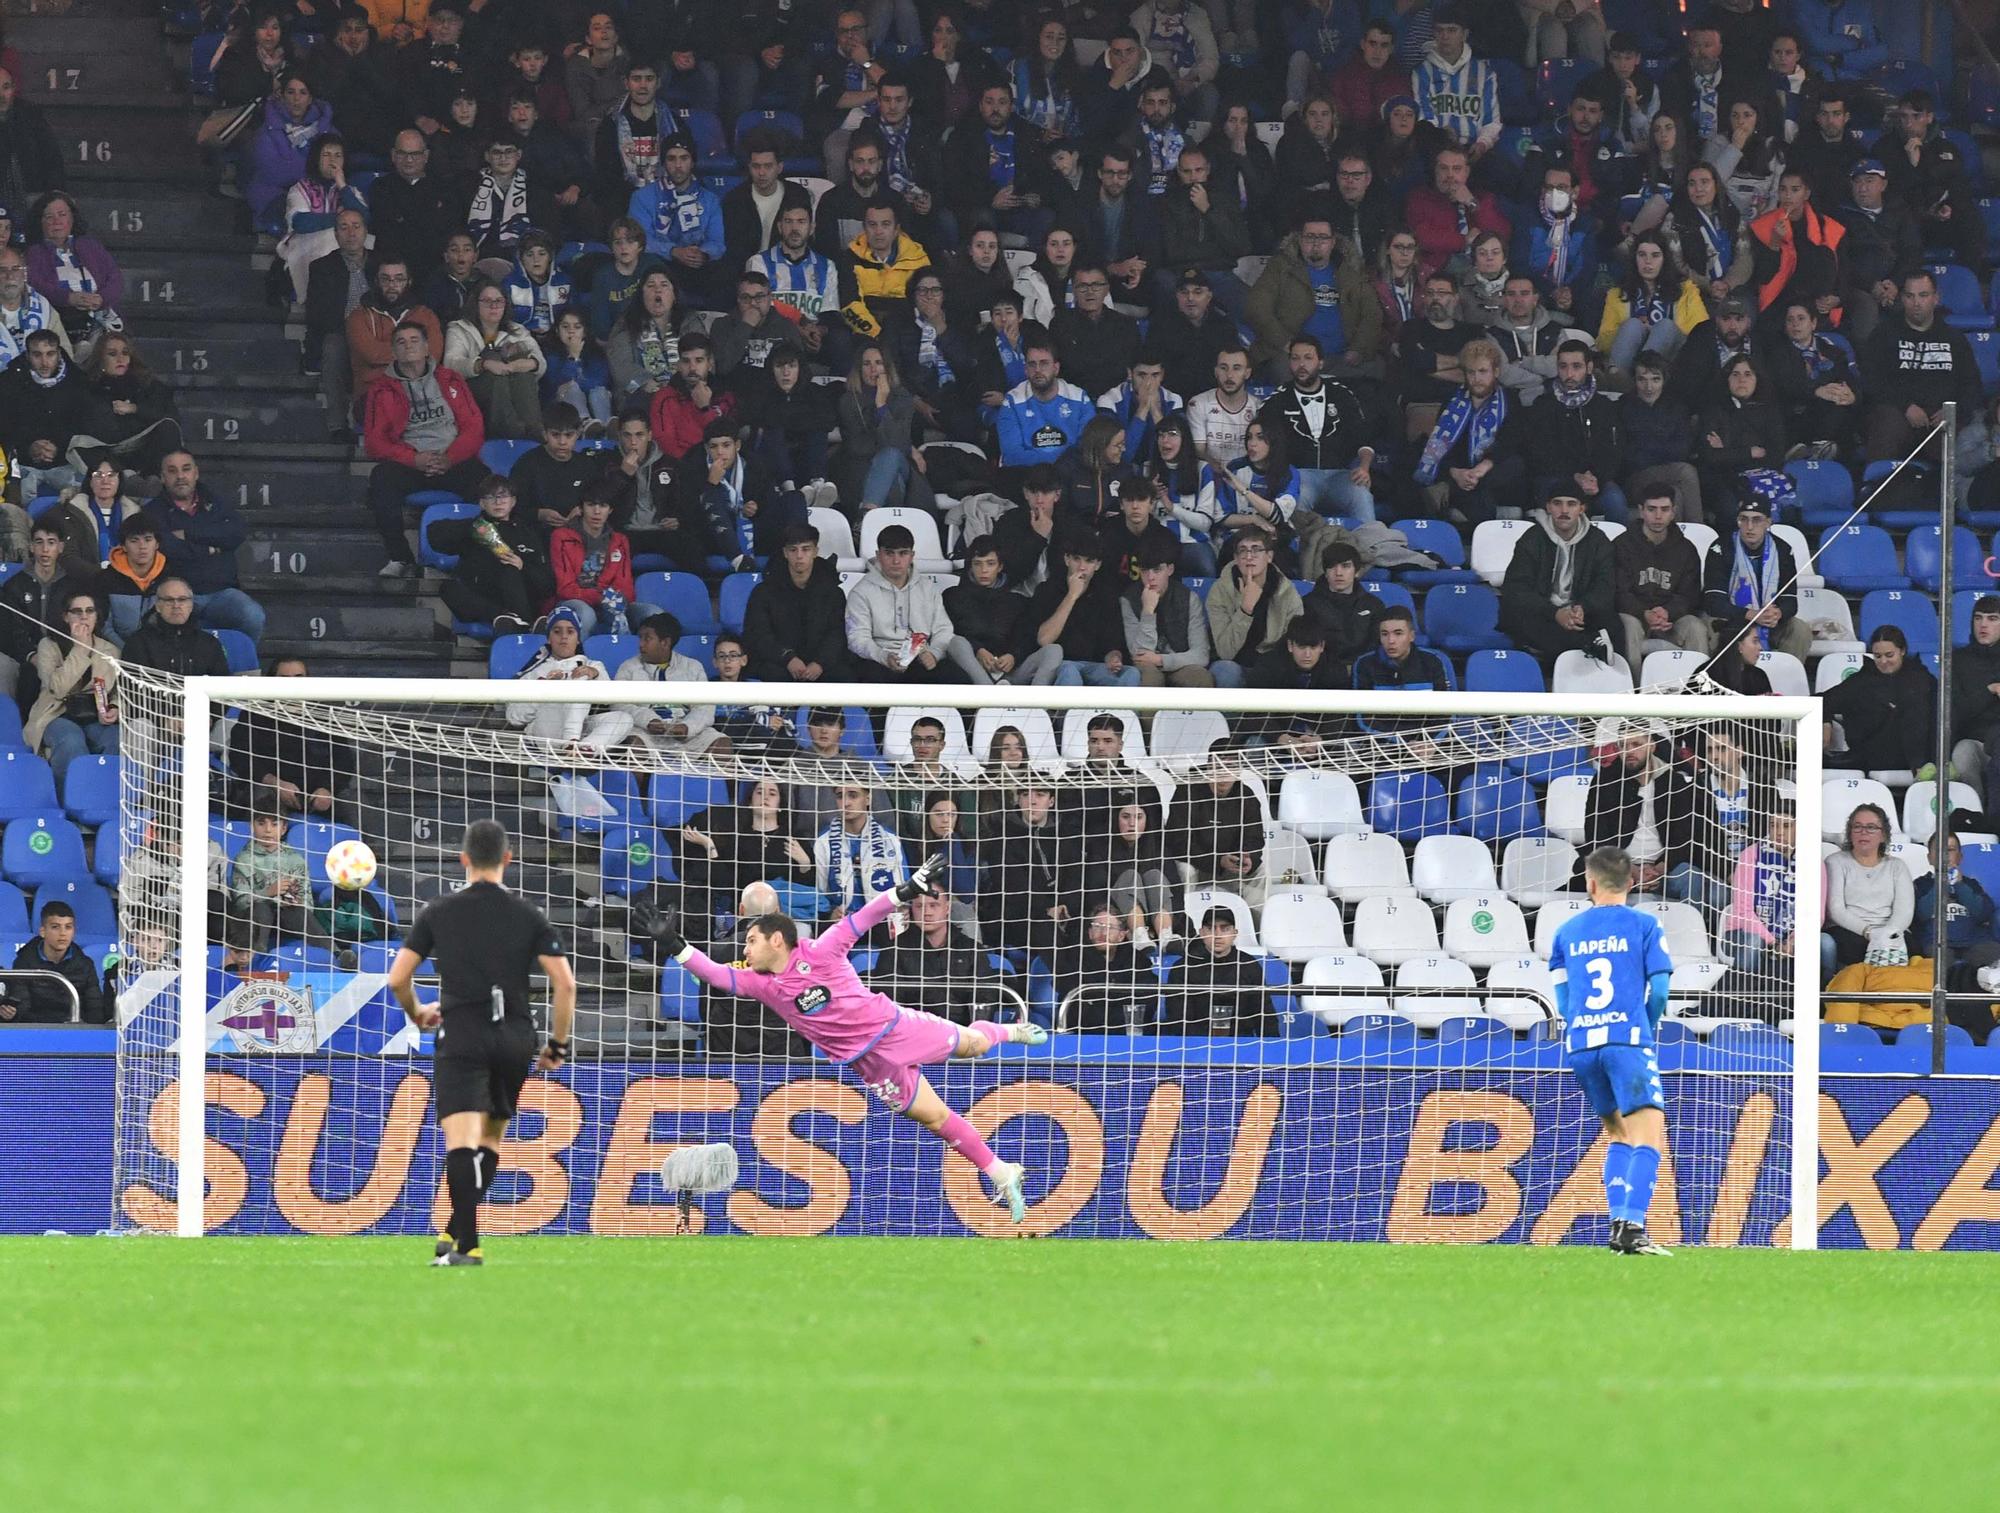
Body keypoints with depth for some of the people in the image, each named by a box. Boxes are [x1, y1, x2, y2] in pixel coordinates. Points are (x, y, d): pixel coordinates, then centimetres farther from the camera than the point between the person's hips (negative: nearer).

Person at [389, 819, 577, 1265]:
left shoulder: (439, 912, 4)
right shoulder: (529, 916, 5)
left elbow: (397, 978, 3)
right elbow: (565, 983, -2)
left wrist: (417, 1014, 23)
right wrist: (558, 1044, 9)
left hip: (461, 1036, -3)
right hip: (514, 1037, 3)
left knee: (461, 1140, -13)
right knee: (490, 1138, 20)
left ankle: (467, 1243, -27)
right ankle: (458, 1229, 21)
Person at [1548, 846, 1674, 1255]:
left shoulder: (1567, 932, 15)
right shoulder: (1644, 926, 4)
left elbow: (1562, 999, 15)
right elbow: (1660, 991, 0)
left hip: (1581, 1043, 5)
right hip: (1628, 1041, -5)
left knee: (1618, 1133, 19)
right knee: (1649, 1137, -9)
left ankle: (1618, 1224, 7)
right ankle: (1633, 1225, -27)